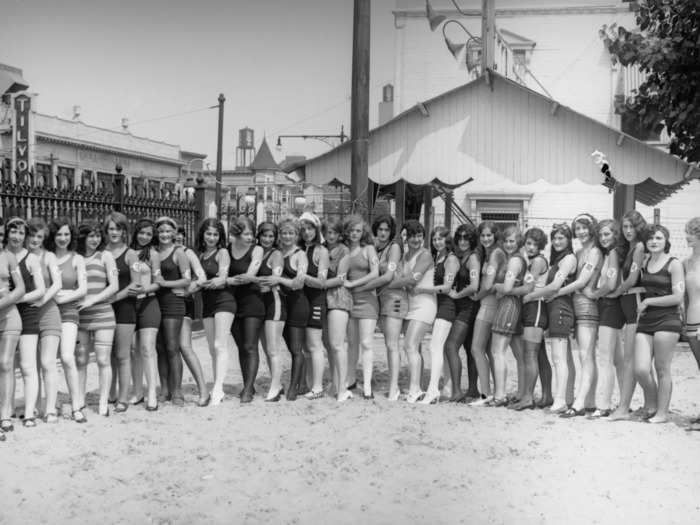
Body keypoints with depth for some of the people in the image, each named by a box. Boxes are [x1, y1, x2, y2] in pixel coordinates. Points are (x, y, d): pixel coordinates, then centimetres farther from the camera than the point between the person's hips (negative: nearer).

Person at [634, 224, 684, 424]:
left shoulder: (674, 264, -2)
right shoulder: (643, 263, 13)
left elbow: (678, 297, -9)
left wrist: (648, 301, -7)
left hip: (667, 320, -5)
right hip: (645, 321, 5)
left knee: (662, 370, -1)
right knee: (640, 370, -3)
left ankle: (662, 412, 9)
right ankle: (652, 406, 18)